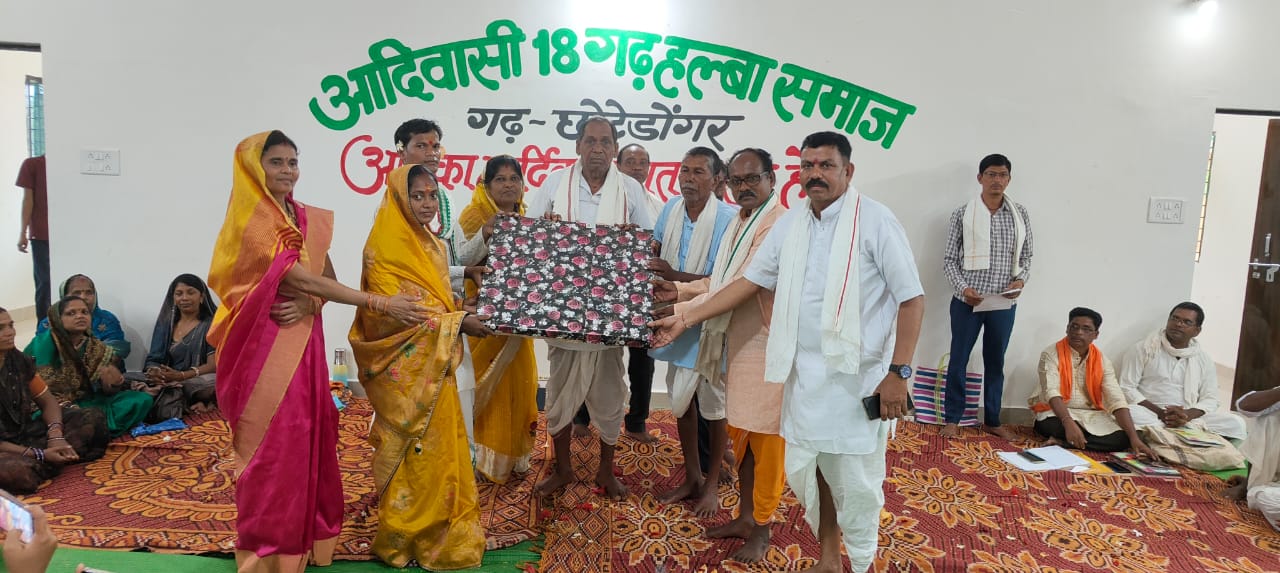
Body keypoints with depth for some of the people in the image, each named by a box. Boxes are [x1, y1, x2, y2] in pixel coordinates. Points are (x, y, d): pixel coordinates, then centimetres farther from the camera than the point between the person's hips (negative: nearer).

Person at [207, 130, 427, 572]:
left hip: (303, 342, 6)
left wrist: (306, 305, -16)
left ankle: (302, 535, 25)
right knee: (270, 445, 1)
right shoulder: (248, 222, -12)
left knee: (308, 438, 10)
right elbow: (302, 279, -19)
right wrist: (382, 303, -22)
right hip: (264, 347, -6)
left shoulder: (310, 219, 9)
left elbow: (327, 278, 8)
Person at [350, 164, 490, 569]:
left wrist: (465, 313, 2)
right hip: (405, 370, -8)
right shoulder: (384, 249, -13)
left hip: (435, 366, 8)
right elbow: (393, 313, -20)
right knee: (413, 452, 1)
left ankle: (438, 530, 26)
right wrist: (457, 322, -20)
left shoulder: (434, 246, 12)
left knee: (440, 447, 13)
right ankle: (404, 537, 16)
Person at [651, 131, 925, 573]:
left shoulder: (875, 221, -10)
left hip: (859, 376, -5)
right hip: (805, 373, 6)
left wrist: (898, 372, -13)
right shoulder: (789, 224, 7)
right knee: (805, 470, 14)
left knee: (855, 481, 3)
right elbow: (749, 282, 11)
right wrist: (686, 319, 7)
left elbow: (911, 298, -8)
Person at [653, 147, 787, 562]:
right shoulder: (740, 221, 13)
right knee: (740, 433, 17)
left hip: (767, 345, -9)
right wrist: (679, 290, 5)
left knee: (766, 438, 4)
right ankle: (745, 515, 33)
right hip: (738, 342, 9)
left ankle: (761, 529, 20)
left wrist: (680, 313, -23)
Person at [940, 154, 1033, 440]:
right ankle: (952, 419, 18)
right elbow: (949, 259, -1)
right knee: (958, 360, 5)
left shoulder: (1020, 215, 5)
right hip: (968, 301, -2)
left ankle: (992, 420, 26)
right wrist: (963, 288, -15)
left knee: (995, 362, 13)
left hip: (1004, 303, 3)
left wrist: (1021, 280, -7)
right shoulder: (963, 214, -3)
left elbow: (1025, 256, 12)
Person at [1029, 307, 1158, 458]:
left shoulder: (1102, 361, 3)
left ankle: (1063, 442, -18)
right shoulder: (1051, 354, -9)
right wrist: (1069, 423, -40)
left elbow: (1117, 400, -6)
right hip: (1057, 414, -5)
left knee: (1122, 438, -24)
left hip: (1091, 416, 5)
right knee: (1051, 426, -40)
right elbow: (1052, 392, -22)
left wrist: (1134, 438, -19)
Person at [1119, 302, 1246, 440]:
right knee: (1130, 414, -37)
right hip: (1149, 414, -3)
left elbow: (1210, 400, 8)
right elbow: (1126, 388, -3)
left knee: (1236, 423, -18)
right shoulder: (1144, 348, 3)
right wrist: (1160, 413, -16)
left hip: (1188, 419, 4)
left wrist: (1187, 415, -15)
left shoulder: (1205, 360, 13)